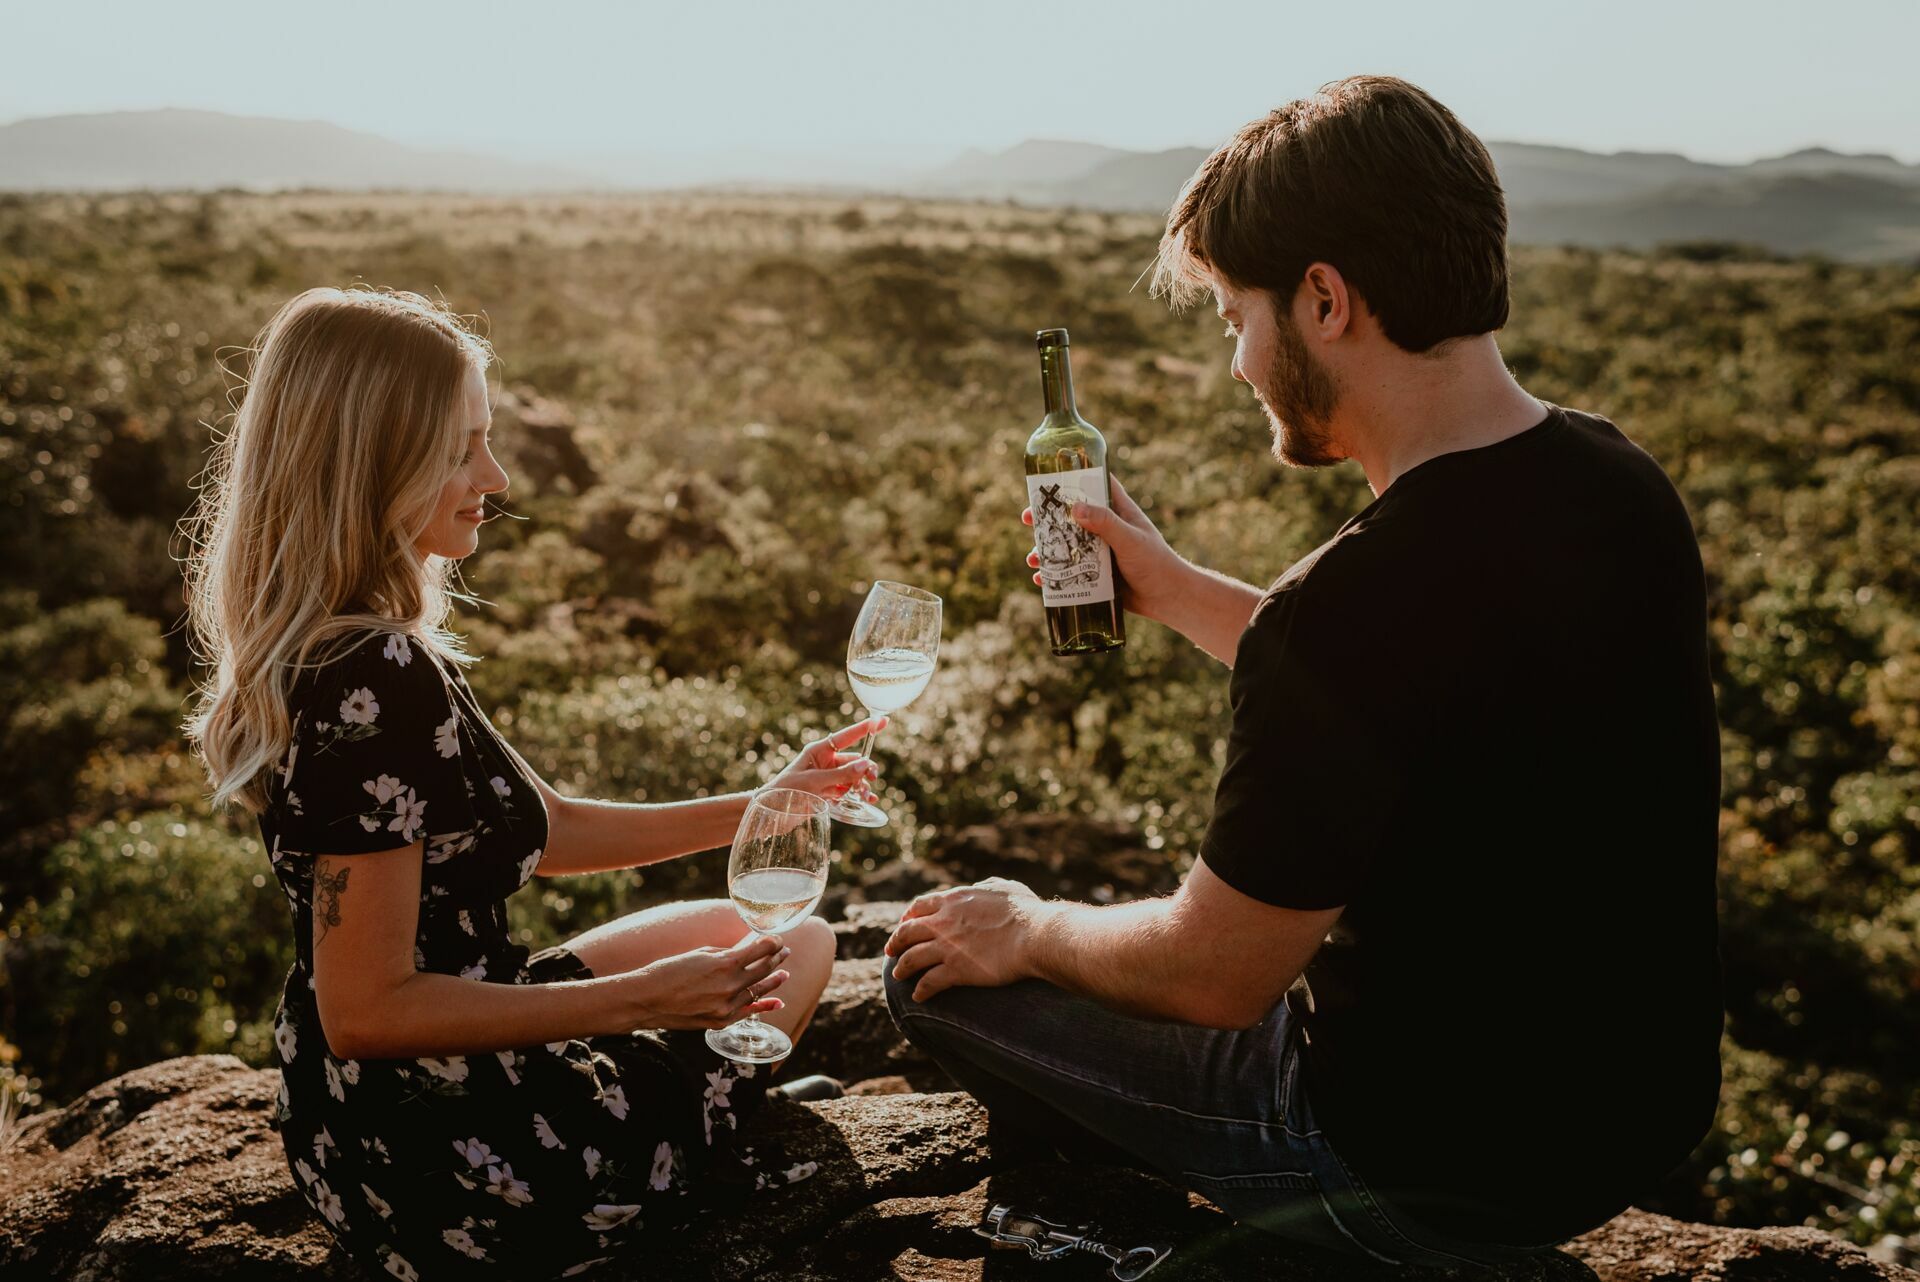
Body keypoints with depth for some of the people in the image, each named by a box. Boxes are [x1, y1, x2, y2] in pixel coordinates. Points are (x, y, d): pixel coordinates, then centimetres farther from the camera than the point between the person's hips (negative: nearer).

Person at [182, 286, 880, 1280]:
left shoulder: (338, 648, 3)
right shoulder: (377, 682, -29)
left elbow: (540, 829, 10)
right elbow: (371, 1010, -27)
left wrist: (756, 807, 8)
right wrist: (641, 999, -24)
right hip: (444, 1153, -9)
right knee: (799, 948, 13)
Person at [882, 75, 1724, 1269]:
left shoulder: (1359, 602, -33)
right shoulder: (1619, 485, -5)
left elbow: (1214, 976, -21)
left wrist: (1033, 930, -1)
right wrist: (1173, 586, 15)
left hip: (1440, 1178, -8)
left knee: (939, 971, 5)